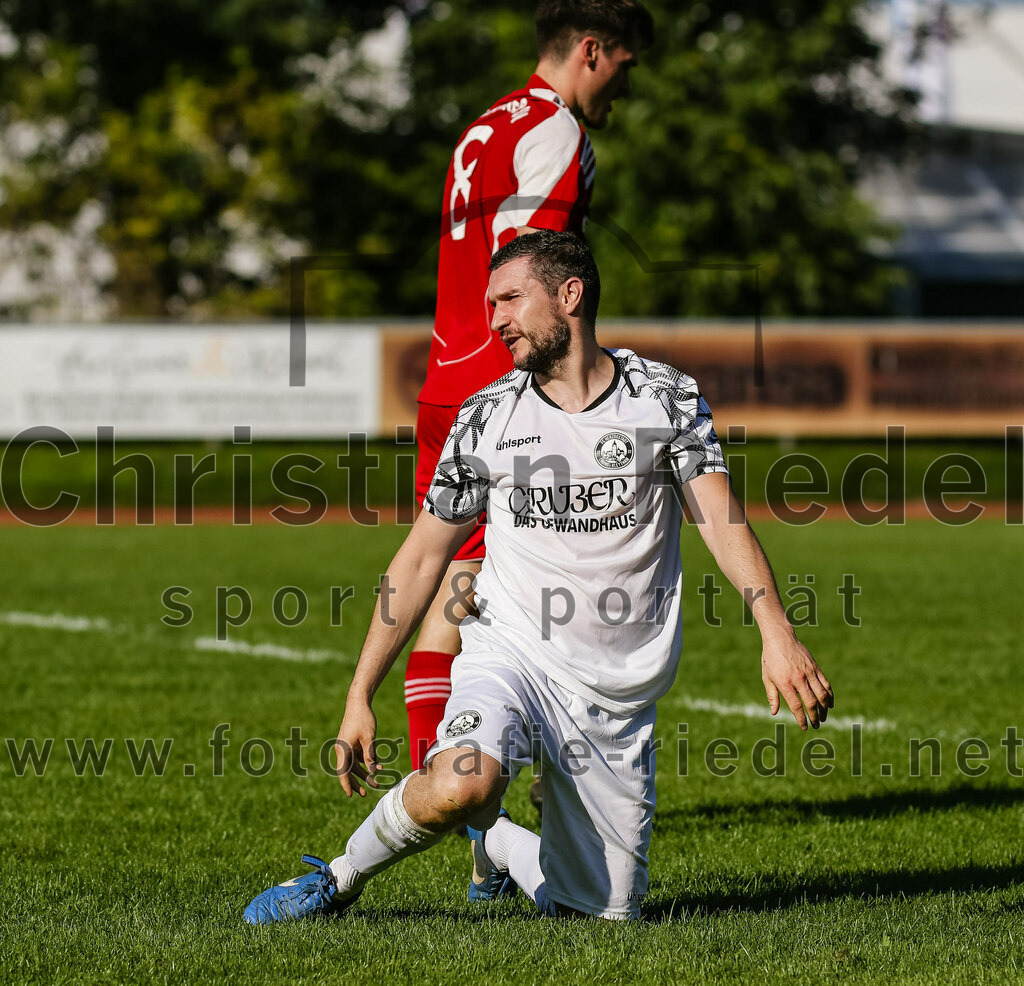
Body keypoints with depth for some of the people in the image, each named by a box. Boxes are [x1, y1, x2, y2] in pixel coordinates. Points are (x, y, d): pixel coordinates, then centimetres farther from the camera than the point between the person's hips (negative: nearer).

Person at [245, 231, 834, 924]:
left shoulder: (665, 398, 0)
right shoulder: (487, 418, 3)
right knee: (463, 784, -34)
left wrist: (776, 631, -26)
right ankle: (340, 879, -9)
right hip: (510, 655, -1)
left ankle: (494, 845, 33)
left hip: (619, 697, 1)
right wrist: (360, 698, 3)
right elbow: (421, 560, 7)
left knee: (608, 911, 3)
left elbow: (722, 520, -9)